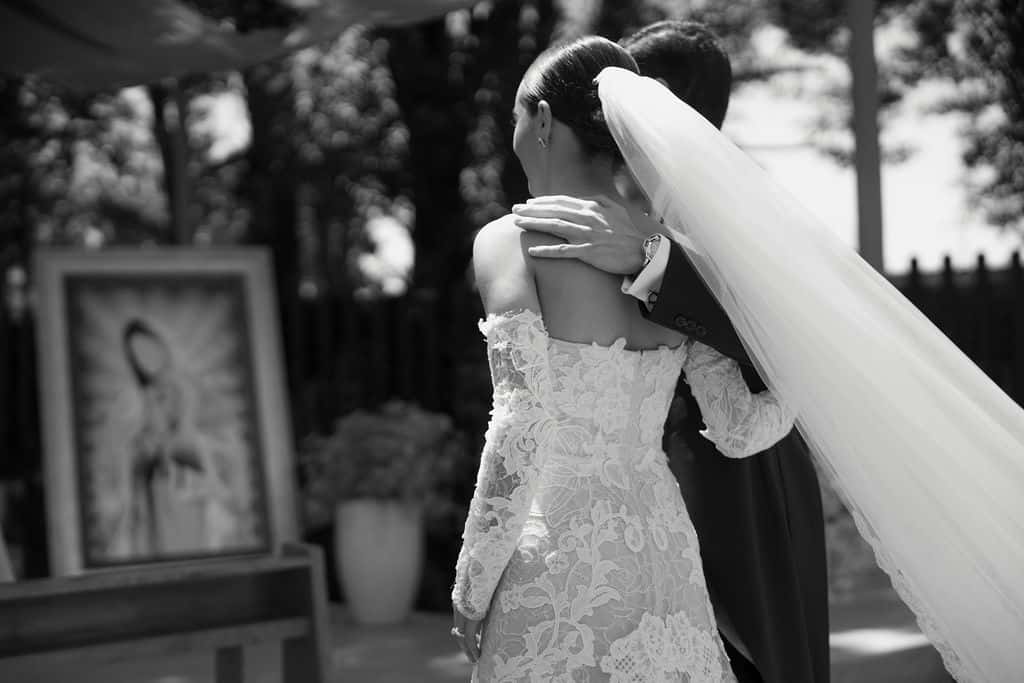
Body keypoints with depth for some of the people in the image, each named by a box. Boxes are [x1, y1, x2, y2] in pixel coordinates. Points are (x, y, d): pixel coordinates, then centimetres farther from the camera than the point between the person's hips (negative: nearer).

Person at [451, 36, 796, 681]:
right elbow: (739, 430, 2)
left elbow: (520, 433, -14)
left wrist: (471, 589, -7)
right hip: (662, 549, 4)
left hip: (559, 557, -4)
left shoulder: (508, 241, -5)